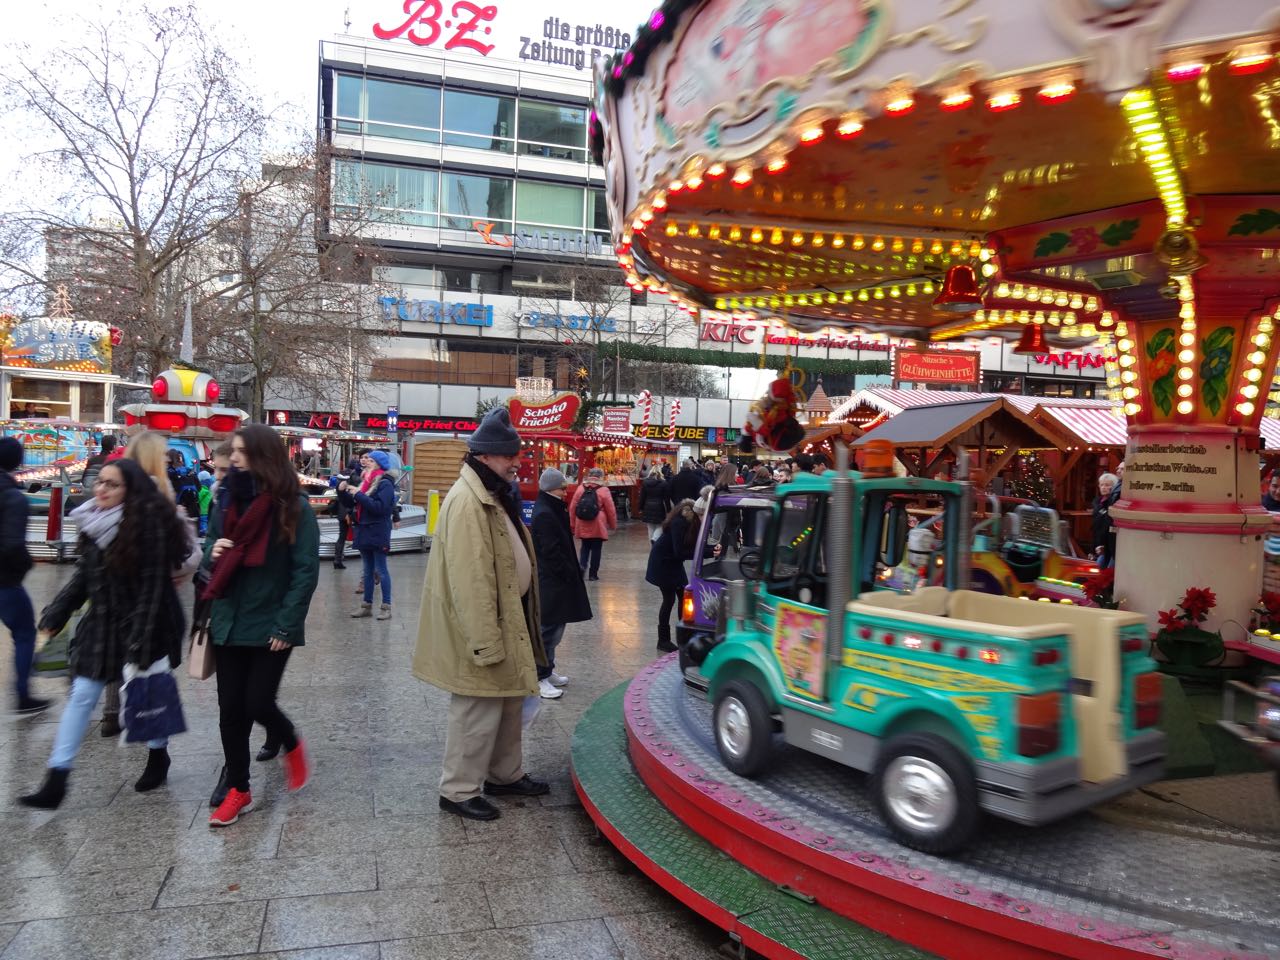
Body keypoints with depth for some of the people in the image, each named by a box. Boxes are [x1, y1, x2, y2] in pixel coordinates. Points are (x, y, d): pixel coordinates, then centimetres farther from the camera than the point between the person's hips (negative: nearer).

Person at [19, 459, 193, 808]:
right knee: (81, 696, 3)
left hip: (147, 627, -6)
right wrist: (54, 615, 6)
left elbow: (151, 588, -20)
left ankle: (158, 757, 34)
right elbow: (82, 578, 12)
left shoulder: (148, 525, -20)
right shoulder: (93, 522, 2)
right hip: (101, 625, 6)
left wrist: (139, 642, -21)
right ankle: (56, 780, 9)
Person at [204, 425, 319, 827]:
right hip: (229, 623, 5)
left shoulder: (294, 507, -12)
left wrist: (286, 624, -16)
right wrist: (212, 551, -8)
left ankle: (292, 746, 29)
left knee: (258, 704, -4)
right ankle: (238, 790, 24)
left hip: (270, 626, -5)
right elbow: (209, 545, 17)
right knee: (231, 710, 8)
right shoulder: (228, 500, 6)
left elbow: (306, 570, -13)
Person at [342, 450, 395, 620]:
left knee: (381, 570, -3)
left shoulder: (385, 484, -10)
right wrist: (342, 491, -2)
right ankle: (367, 605, 19)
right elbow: (352, 504, 15)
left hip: (378, 533, -7)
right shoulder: (365, 481, 12)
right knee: (368, 570, 12)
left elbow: (380, 507, -22)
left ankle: (386, 606, 3)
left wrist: (359, 495, -20)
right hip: (364, 531, 7)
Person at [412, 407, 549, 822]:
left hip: (508, 619, 11)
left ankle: (505, 774, 37)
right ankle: (459, 791, 18)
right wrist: (485, 642, -26)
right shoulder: (467, 503, -23)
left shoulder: (493, 495, 11)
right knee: (479, 713, 2)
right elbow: (470, 582, -27)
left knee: (508, 704, 21)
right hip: (482, 628, -10)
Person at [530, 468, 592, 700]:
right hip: (551, 582, -10)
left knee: (553, 627, 17)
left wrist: (572, 571, 11)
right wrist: (570, 574, -14)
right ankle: (540, 678, 4)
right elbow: (552, 552, -21)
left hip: (554, 579, 10)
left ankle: (547, 671, 27)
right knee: (549, 628, -4)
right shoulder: (544, 515, -19)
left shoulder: (551, 510, 13)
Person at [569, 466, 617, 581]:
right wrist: (613, 525, 10)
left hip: (582, 525, 3)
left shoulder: (580, 488, 2)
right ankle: (593, 573, 11)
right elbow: (611, 510, -4)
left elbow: (572, 507, 5)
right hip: (597, 526, -3)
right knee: (596, 548, 8)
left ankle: (582, 565, -5)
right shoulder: (604, 490, -7)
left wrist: (572, 523, 16)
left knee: (585, 546, 17)